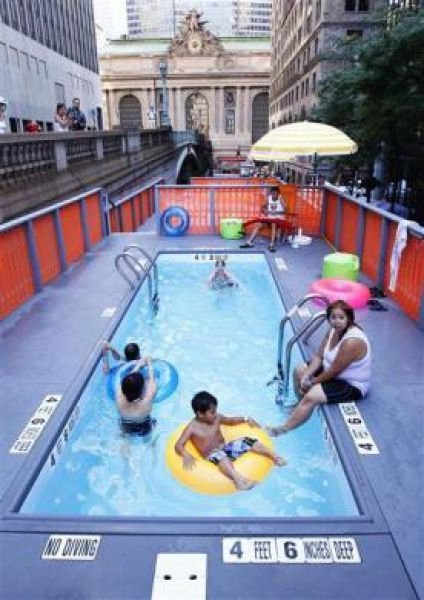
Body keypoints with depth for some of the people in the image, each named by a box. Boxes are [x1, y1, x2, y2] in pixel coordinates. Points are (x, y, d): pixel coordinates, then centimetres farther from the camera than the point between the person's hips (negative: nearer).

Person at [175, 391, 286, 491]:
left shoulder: (216, 418, 4)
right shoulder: (192, 428, -12)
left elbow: (230, 420, 22)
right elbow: (179, 445, -17)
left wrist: (245, 419, 10)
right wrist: (186, 455, -37)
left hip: (225, 447, 7)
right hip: (212, 456, -7)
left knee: (248, 441, -11)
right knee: (220, 456, -42)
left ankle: (274, 456, -13)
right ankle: (237, 478, -64)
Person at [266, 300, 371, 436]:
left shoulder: (351, 342, -32)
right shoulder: (334, 330, -5)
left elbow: (334, 371, -27)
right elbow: (319, 356, -1)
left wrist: (312, 382, -14)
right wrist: (306, 375, -15)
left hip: (352, 385, -10)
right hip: (333, 371, 10)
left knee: (311, 396, -25)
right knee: (300, 371, 13)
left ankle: (282, 429, -12)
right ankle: (301, 406, 33)